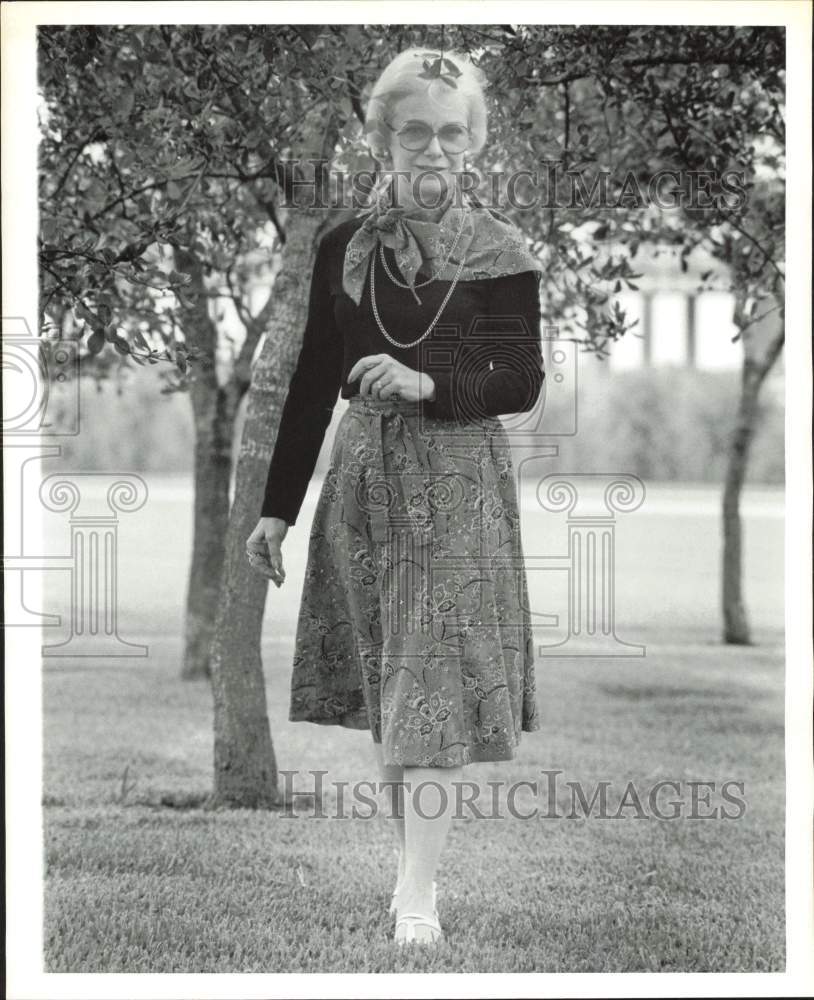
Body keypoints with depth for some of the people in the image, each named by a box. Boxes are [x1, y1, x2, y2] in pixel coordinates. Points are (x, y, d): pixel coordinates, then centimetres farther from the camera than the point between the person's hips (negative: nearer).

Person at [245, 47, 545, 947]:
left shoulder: (499, 252, -3)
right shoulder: (344, 249, 5)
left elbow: (523, 383, -3)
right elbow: (313, 382, 9)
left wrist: (430, 384, -20)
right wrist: (277, 506, 9)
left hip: (459, 479, -3)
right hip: (366, 474, 3)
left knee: (434, 687, -7)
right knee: (384, 688, 7)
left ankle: (417, 900, -8)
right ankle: (413, 868, 19)